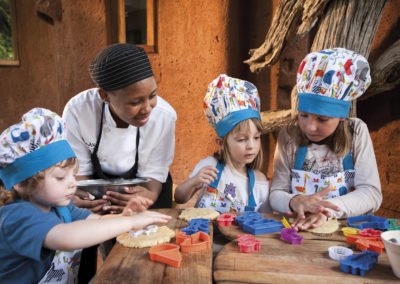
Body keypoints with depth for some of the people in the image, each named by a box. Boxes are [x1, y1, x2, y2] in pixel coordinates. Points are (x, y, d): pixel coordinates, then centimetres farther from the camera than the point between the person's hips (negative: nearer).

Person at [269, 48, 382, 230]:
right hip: (297, 229, 0)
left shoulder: (357, 132, -6)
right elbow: (276, 194, -5)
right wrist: (295, 202, -27)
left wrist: (328, 209, -27)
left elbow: (372, 193, -11)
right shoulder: (288, 137, -5)